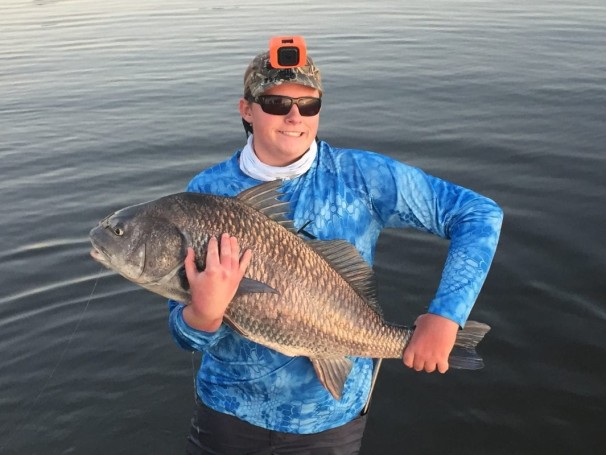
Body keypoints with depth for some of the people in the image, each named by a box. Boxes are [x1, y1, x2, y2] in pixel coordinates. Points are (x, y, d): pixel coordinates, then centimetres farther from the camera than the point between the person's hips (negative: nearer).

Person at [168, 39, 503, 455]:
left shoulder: (361, 175, -14)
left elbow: (481, 216, -12)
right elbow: (186, 333, -11)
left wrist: (445, 315, -22)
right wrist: (204, 312, -35)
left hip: (332, 414, 0)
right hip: (228, 409, 1)